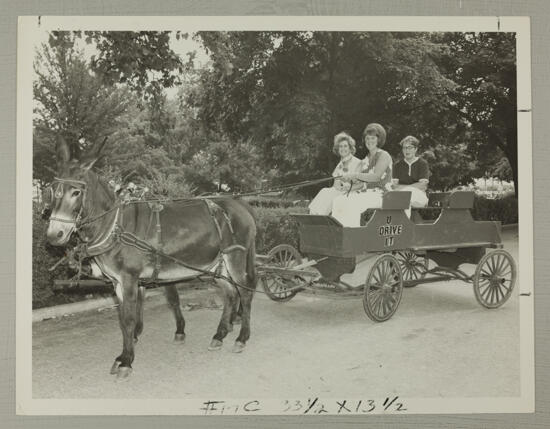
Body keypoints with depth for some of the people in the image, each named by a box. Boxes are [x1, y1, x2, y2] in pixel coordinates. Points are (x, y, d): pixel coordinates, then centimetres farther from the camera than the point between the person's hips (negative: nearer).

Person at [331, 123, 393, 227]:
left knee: (352, 204, -31)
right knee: (338, 201, -16)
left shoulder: (384, 155, -2)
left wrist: (355, 175, -16)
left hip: (380, 194, -7)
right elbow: (363, 182, 15)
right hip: (365, 192, 7)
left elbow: (377, 176, -16)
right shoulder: (365, 160, 20)